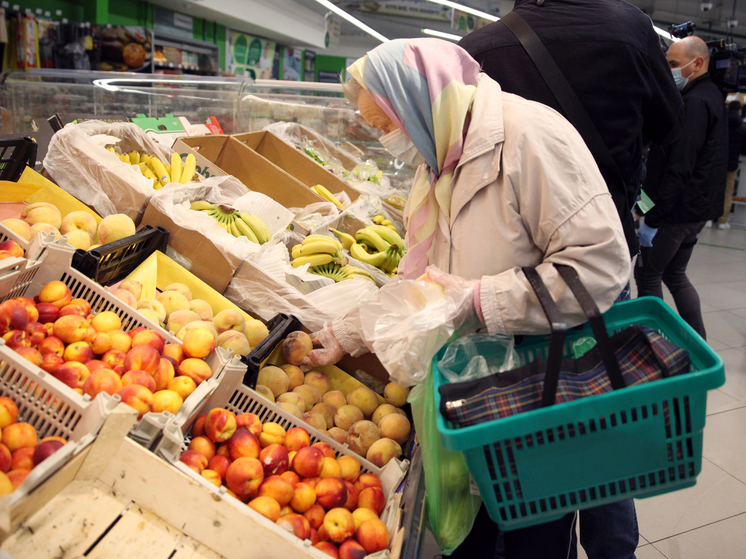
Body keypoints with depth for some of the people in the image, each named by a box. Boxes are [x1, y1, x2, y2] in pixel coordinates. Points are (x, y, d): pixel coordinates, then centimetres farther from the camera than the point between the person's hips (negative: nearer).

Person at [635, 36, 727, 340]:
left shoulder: (694, 102, -17)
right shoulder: (712, 96, 16)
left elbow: (679, 169, -24)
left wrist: (652, 219, -22)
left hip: (677, 211, -10)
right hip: (698, 209, 10)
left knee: (647, 275, 0)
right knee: (675, 274, 18)